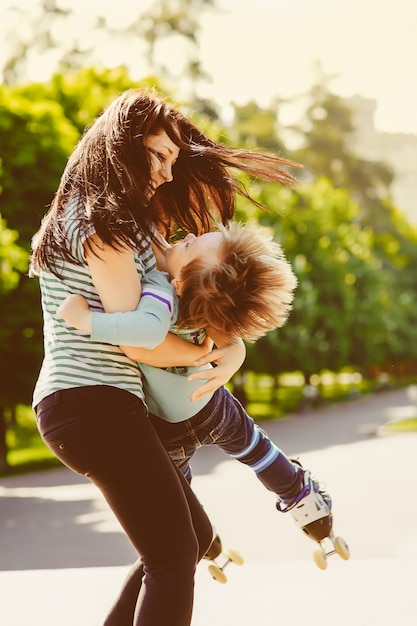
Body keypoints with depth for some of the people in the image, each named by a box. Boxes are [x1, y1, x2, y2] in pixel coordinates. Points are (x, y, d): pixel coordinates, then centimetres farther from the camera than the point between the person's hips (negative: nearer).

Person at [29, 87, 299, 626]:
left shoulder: (128, 223, 20)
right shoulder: (101, 224, -11)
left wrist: (232, 344, 0)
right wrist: (212, 352, 1)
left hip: (76, 406, 10)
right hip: (94, 401, -10)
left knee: (196, 536, 17)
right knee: (173, 554, -7)